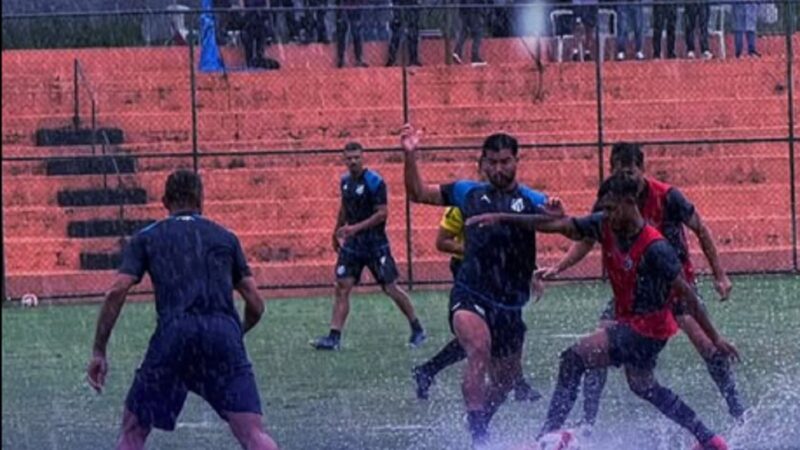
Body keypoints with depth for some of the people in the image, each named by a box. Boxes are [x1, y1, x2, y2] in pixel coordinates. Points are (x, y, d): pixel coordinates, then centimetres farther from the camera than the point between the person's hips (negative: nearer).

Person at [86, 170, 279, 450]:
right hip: (223, 330, 1)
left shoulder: (147, 238, 18)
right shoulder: (225, 238, 22)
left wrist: (98, 352, 7)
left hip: (172, 334, -1)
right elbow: (255, 304, 20)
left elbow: (117, 292, 4)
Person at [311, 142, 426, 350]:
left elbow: (382, 213, -17)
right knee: (342, 288, -3)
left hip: (375, 244, -6)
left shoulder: (374, 181, -13)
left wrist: (356, 228, -23)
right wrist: (337, 232, 28)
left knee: (391, 288, -2)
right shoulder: (345, 181, 8)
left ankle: (417, 330, 11)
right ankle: (334, 337, -4)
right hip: (352, 244, 6)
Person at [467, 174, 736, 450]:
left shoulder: (655, 249, -26)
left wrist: (715, 339, -17)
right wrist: (501, 219, -5)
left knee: (575, 358, -18)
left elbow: (686, 294, -21)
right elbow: (556, 225, -2)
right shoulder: (605, 227, -5)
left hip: (648, 328, -9)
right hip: (628, 321, 9)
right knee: (643, 386, 26)